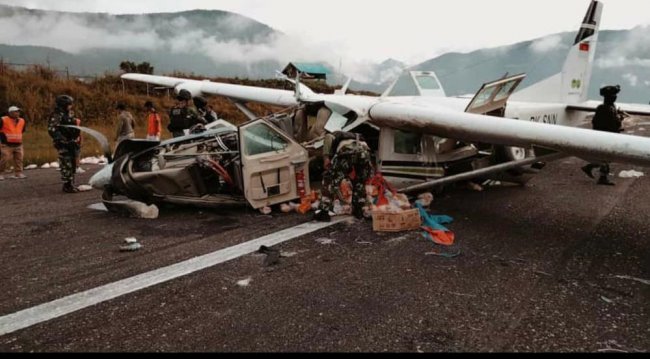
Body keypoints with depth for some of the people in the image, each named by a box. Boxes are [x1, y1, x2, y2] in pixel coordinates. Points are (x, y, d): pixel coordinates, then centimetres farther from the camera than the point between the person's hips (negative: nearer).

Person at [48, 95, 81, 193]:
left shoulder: (68, 115, 17)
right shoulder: (56, 116, -12)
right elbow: (52, 130, -21)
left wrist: (75, 141, 21)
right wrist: (63, 140, -24)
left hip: (71, 143, 9)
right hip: (63, 145, -9)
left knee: (72, 165, 12)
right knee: (66, 165, -9)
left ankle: (71, 185, 20)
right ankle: (67, 186, -5)